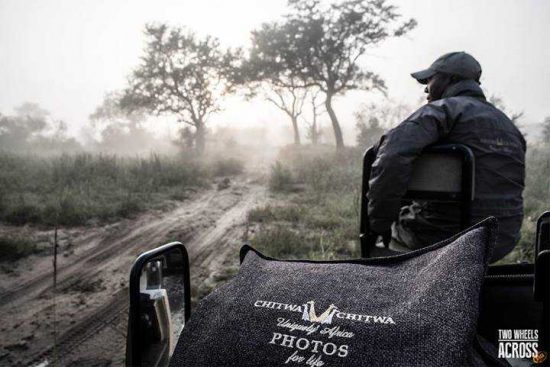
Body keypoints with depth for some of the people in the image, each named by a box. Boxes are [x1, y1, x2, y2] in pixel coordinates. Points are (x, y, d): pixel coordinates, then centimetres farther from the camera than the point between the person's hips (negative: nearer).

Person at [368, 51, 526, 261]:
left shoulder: (442, 110, -11)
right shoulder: (509, 125, 13)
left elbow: (392, 156, -29)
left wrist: (379, 223, -20)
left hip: (446, 239, -6)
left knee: (400, 219, 24)